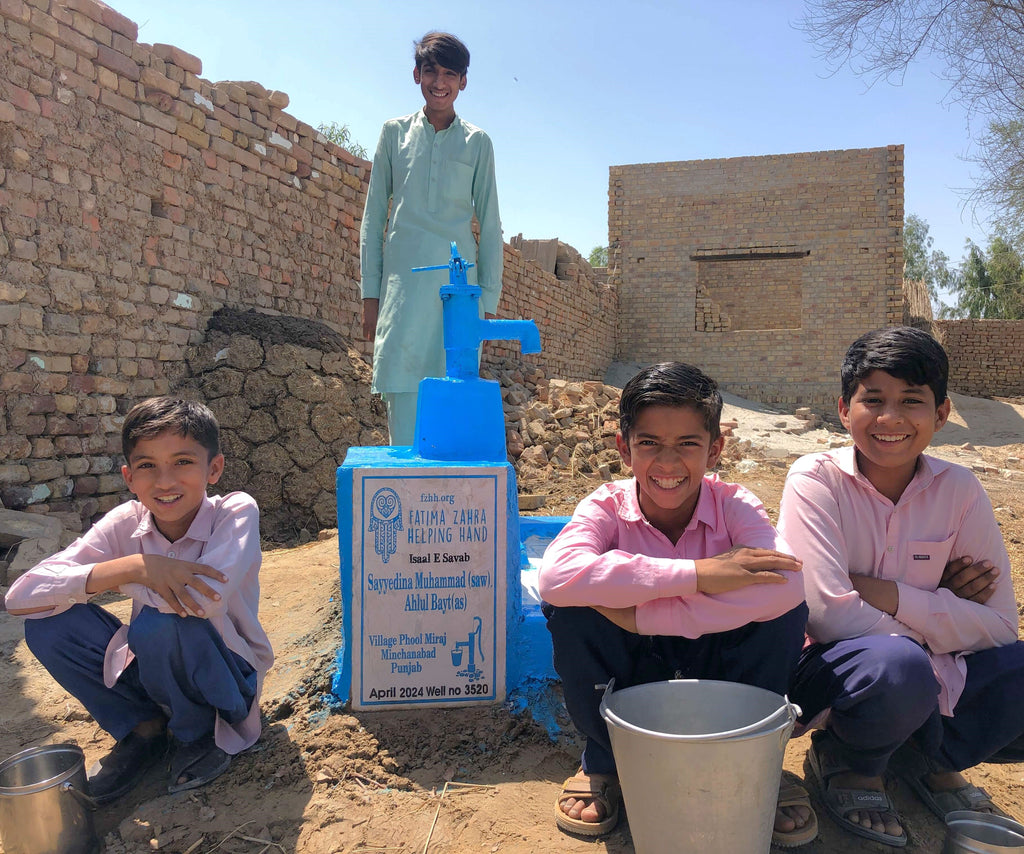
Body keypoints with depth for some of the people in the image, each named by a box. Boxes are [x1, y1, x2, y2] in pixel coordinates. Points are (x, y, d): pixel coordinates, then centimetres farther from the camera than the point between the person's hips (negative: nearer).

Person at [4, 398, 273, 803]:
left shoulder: (237, 512, -22)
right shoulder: (125, 523, -11)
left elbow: (204, 599, -40)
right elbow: (20, 597, -20)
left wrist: (115, 576, -22)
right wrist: (131, 567, -33)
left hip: (228, 676, -4)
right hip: (157, 674, 4)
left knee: (159, 623, -33)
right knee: (49, 622, -14)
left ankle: (201, 733, -2)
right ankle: (144, 730, 5)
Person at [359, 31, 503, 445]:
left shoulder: (477, 142, 11)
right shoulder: (395, 132, 13)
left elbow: (490, 227, 11)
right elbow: (373, 216, 13)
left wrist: (488, 302, 3)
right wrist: (370, 294, 5)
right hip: (402, 283, 0)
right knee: (403, 401, -8)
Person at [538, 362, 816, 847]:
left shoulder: (733, 506, -18)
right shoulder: (607, 507, -19)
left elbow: (787, 584, -39)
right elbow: (557, 575, -41)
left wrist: (640, 613, -41)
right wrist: (696, 574, -44)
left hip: (717, 674, 1)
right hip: (631, 675, 0)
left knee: (785, 605, -26)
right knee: (570, 608, -28)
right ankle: (604, 760, 0)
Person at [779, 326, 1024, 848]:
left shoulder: (958, 490, -4)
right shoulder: (816, 480, -16)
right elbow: (829, 613, -26)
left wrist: (887, 594, -20)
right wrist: (941, 613, -19)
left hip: (920, 672, 4)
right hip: (824, 668, -4)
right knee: (900, 667, -36)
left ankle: (928, 756, 10)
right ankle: (845, 760, 0)